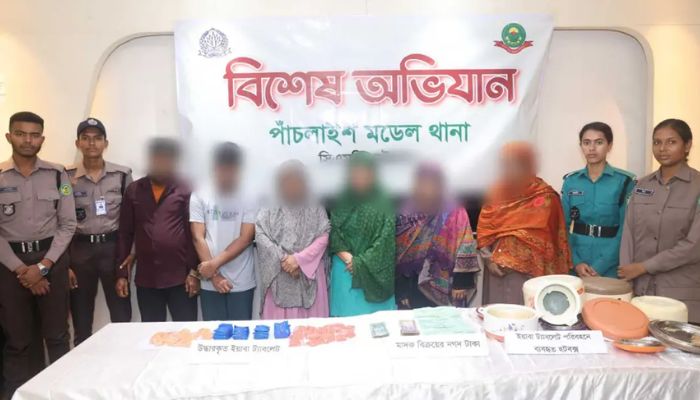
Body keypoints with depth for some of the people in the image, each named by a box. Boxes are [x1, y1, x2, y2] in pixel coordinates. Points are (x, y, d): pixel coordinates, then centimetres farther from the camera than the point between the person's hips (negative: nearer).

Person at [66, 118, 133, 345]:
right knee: (81, 322, 9)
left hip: (113, 247, 0)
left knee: (122, 318, 2)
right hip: (79, 250, 1)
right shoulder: (66, 178, 3)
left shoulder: (122, 175, 3)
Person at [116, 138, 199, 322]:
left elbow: (193, 233, -4)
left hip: (180, 276, -3)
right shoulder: (133, 191, 8)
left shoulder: (186, 190, -1)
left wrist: (194, 272, -9)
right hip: (145, 278, 3)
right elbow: (125, 234, 9)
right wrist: (121, 273, 5)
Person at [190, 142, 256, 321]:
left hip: (242, 283, -1)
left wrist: (215, 264, -13)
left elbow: (246, 239, -7)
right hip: (210, 283, 1)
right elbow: (198, 238, -2)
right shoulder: (199, 197, 1)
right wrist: (214, 275, -8)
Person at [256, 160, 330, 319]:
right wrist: (283, 259, -14)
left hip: (309, 272, 0)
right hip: (278, 273, 0)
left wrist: (299, 259, -14)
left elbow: (323, 237, -3)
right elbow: (260, 236, -4)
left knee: (310, 319, 3)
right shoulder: (269, 208, 4)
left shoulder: (315, 208, 4)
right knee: (278, 320, 3)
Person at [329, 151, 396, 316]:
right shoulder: (341, 201, 3)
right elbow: (333, 234, 0)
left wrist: (360, 263, -12)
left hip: (374, 270, -1)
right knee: (347, 315, 4)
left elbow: (385, 240, -8)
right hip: (345, 267, 1)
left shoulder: (382, 203, -3)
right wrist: (348, 258, -13)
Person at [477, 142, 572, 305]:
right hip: (497, 268, 3)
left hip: (529, 272, -3)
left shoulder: (545, 197, -4)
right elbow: (483, 229, 7)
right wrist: (489, 259, -3)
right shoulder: (495, 192, 6)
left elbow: (546, 237, -5)